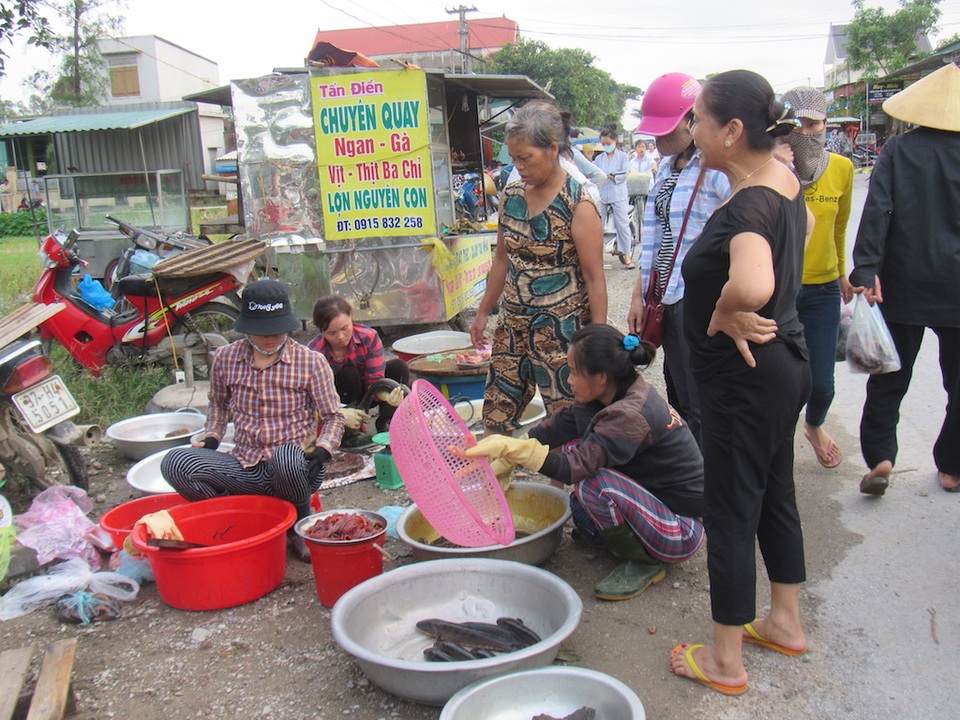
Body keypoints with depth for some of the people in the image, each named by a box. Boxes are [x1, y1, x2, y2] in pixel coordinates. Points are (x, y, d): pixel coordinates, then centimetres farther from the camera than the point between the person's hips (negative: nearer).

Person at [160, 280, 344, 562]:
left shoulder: (311, 362, -4)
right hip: (245, 469, 3)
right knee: (175, 462, -21)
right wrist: (211, 438, 7)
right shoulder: (226, 358, 4)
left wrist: (321, 451, -16)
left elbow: (333, 417, 2)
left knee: (286, 456, -40)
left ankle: (301, 525, -6)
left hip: (294, 469, -2)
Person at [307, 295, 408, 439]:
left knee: (398, 367, -21)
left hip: (363, 392, 3)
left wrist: (387, 396, -48)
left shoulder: (369, 337, -24)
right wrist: (340, 413, -49)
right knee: (348, 373, -33)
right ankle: (349, 432, -17)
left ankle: (385, 423, -6)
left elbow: (375, 380, -24)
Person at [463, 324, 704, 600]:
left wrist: (507, 446, -38)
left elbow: (572, 469, -34)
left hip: (684, 532, -9)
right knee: (574, 446, 1)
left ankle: (645, 563, -7)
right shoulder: (615, 394, -1)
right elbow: (560, 426, 4)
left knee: (594, 485, -30)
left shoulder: (630, 416, -29)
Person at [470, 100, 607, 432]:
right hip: (513, 323, 6)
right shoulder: (511, 195, 5)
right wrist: (483, 312, 19)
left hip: (562, 329, -6)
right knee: (495, 417, 8)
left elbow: (594, 278, -12)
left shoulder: (578, 203, -13)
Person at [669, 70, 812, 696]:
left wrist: (724, 316, -26)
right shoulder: (783, 179, 3)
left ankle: (726, 662, 20)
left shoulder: (748, 207, -27)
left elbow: (751, 287, -48)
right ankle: (787, 623, 40)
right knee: (775, 494, 21)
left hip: (746, 379, -10)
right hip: (785, 361, 10)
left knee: (731, 513, 4)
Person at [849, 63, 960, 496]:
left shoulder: (898, 149, -3)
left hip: (904, 285, 0)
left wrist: (866, 269, -18)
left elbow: (877, 211, -14)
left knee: (889, 378, 11)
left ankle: (880, 456, 2)